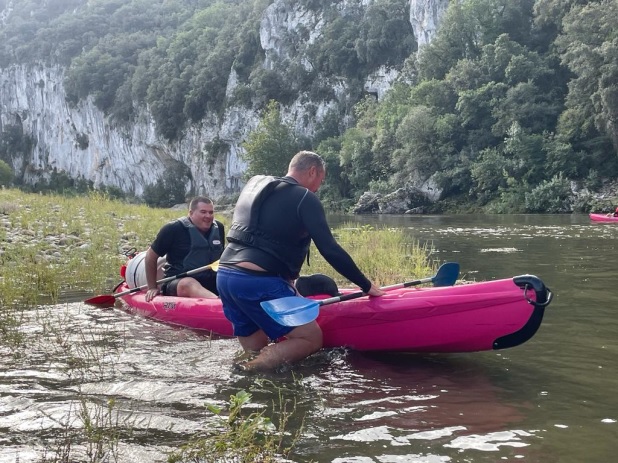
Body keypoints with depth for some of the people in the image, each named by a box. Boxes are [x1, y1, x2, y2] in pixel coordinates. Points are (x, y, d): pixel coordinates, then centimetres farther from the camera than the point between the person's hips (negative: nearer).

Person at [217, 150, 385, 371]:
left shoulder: (253, 184, 21)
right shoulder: (305, 199, -2)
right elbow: (330, 251, -8)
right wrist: (367, 286, 1)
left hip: (225, 275, 8)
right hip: (258, 282, -8)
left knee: (254, 351, 18)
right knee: (312, 340, 0)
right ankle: (248, 371, -15)